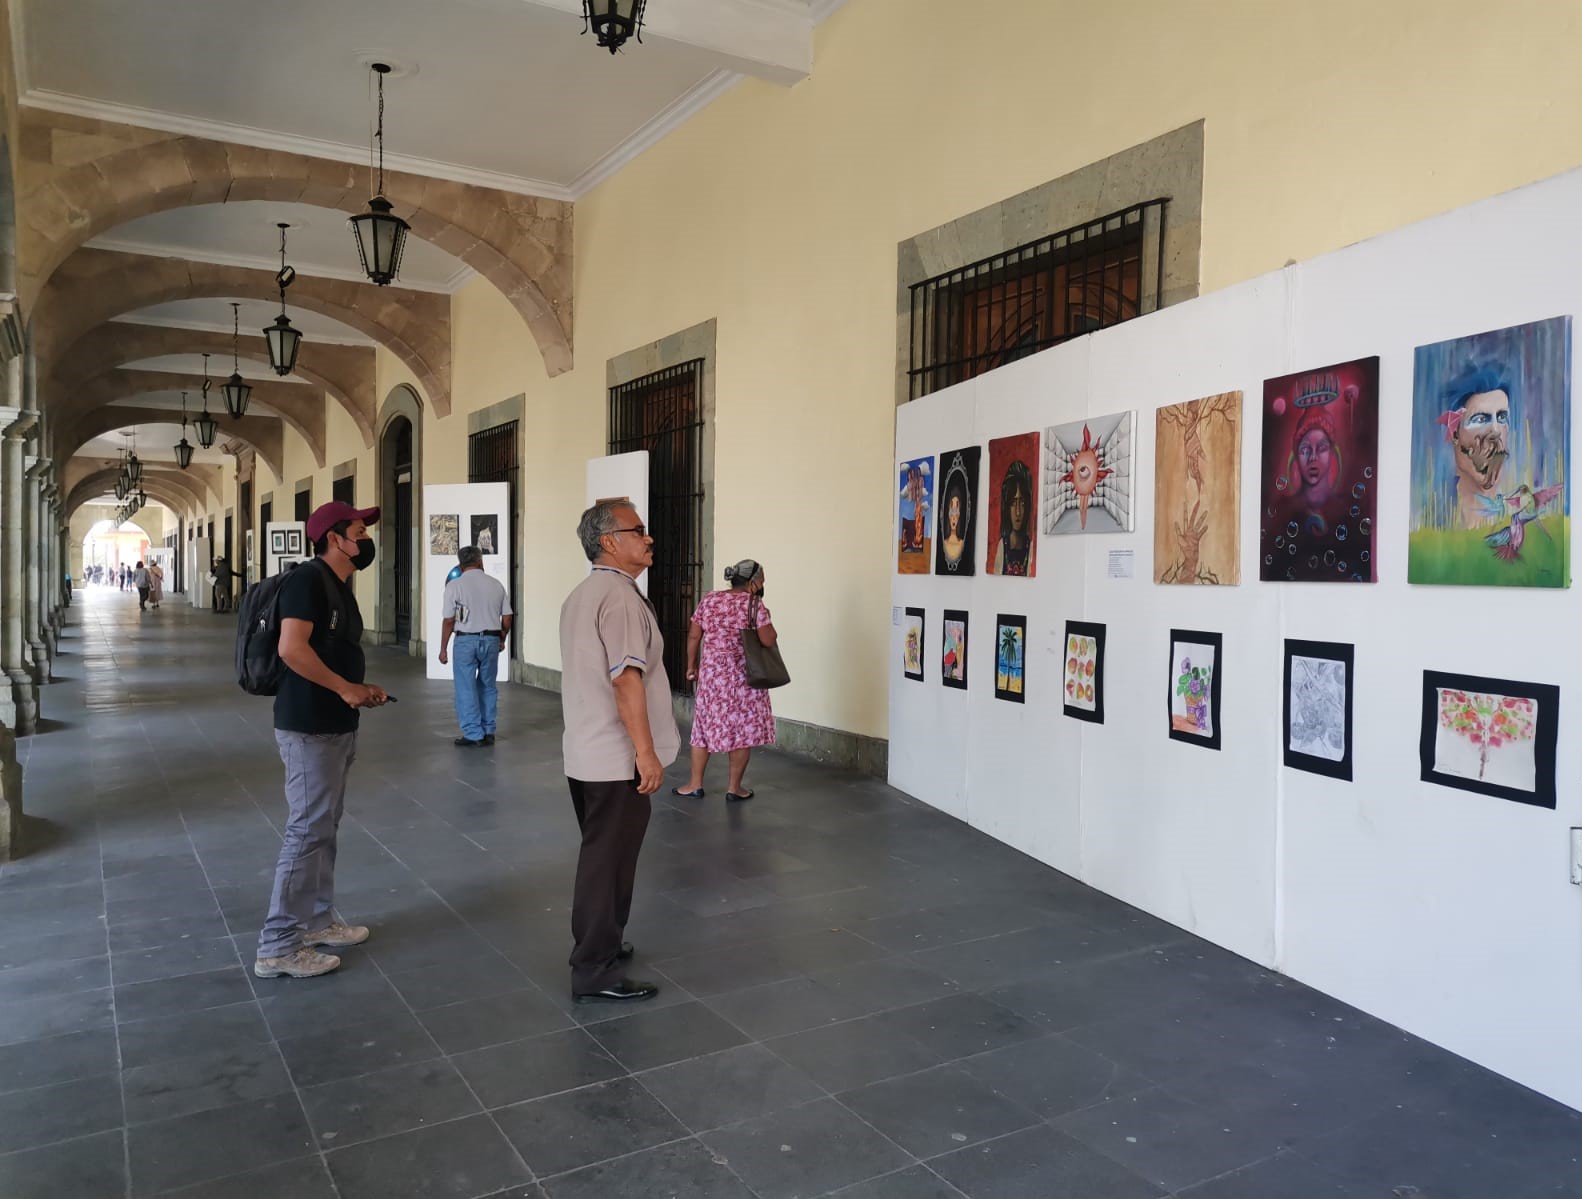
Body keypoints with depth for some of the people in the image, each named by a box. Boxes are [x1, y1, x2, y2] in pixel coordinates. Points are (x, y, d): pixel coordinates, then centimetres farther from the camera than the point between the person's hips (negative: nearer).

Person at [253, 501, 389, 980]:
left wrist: (360, 689, 9)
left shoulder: (339, 586, 15)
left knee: (324, 827, 17)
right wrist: (345, 688, -20)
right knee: (307, 830, -6)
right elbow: (292, 648, -27)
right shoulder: (307, 579, -16)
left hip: (335, 726, 10)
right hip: (309, 728, -10)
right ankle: (278, 946, 2)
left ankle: (317, 920, 30)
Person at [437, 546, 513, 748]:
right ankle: (488, 732, 18)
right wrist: (502, 639, 22)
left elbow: (448, 621, -6)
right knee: (488, 687, 14)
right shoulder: (496, 584, 4)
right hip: (491, 639, 3)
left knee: (466, 688, 4)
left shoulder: (454, 585, -5)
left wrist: (443, 648, 3)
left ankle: (473, 735, 5)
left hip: (466, 640, -3)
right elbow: (507, 618, 6)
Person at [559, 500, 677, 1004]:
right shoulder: (620, 595, -18)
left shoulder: (579, 595, 14)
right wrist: (646, 751, -21)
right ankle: (597, 974, 8)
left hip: (583, 753, 10)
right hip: (616, 758, -10)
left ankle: (597, 946, 34)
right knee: (610, 863, -1)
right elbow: (626, 678, -24)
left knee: (599, 856, 21)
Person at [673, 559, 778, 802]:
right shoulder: (753, 604, -8)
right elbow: (769, 640, -14)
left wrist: (691, 666, 16)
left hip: (711, 674, 4)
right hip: (743, 676, -4)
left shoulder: (709, 600, 6)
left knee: (705, 727, 12)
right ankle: (734, 787, 11)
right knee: (743, 730, 5)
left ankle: (695, 785, 16)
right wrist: (766, 618, 2)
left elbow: (693, 636, 6)